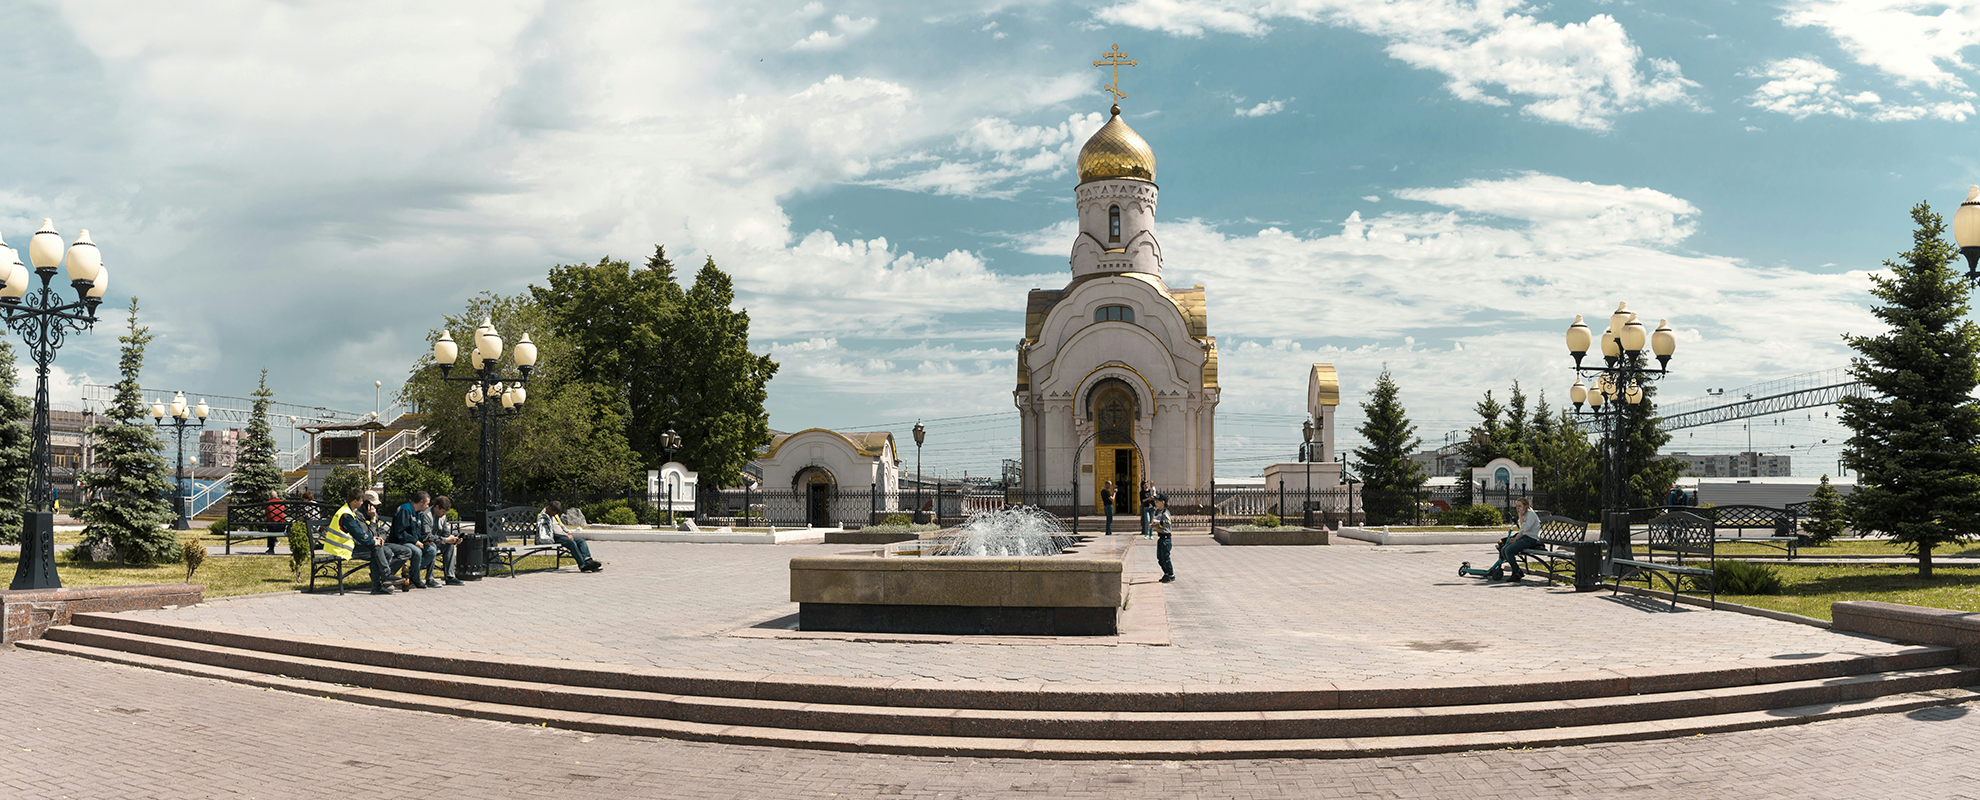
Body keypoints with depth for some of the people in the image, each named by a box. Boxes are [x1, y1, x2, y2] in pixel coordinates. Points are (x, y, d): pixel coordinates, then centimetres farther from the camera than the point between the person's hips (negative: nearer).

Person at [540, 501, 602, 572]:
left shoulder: (555, 515, 22)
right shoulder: (542, 516, -8)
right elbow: (553, 530, -16)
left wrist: (569, 533, 6)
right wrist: (566, 535, -14)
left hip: (563, 535, 9)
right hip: (554, 538, -9)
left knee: (581, 541, -10)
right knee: (572, 543, -32)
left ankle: (588, 560, -32)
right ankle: (583, 565, -39)